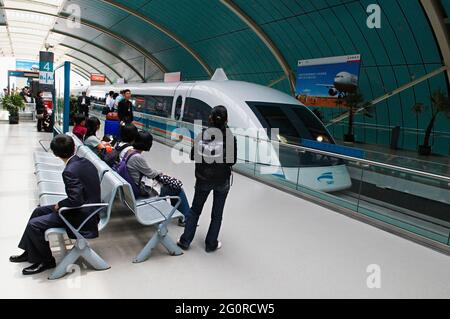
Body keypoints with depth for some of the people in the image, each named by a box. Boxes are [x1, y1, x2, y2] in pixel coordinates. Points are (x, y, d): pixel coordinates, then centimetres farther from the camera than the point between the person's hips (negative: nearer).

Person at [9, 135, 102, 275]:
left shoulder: (70, 171, -25)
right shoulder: (85, 162, 2)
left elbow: (75, 199, -29)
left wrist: (59, 205, -11)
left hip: (82, 217, -10)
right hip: (88, 209, 10)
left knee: (34, 225, -8)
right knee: (38, 211, 18)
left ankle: (46, 261, 11)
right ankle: (29, 252, 30)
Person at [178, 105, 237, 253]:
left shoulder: (202, 135, -11)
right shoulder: (230, 137, -17)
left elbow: (193, 156, -4)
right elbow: (232, 161, -9)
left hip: (203, 179, 2)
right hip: (222, 181, -1)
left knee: (195, 210, 19)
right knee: (217, 213, 16)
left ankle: (185, 240, 25)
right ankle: (211, 244, 26)